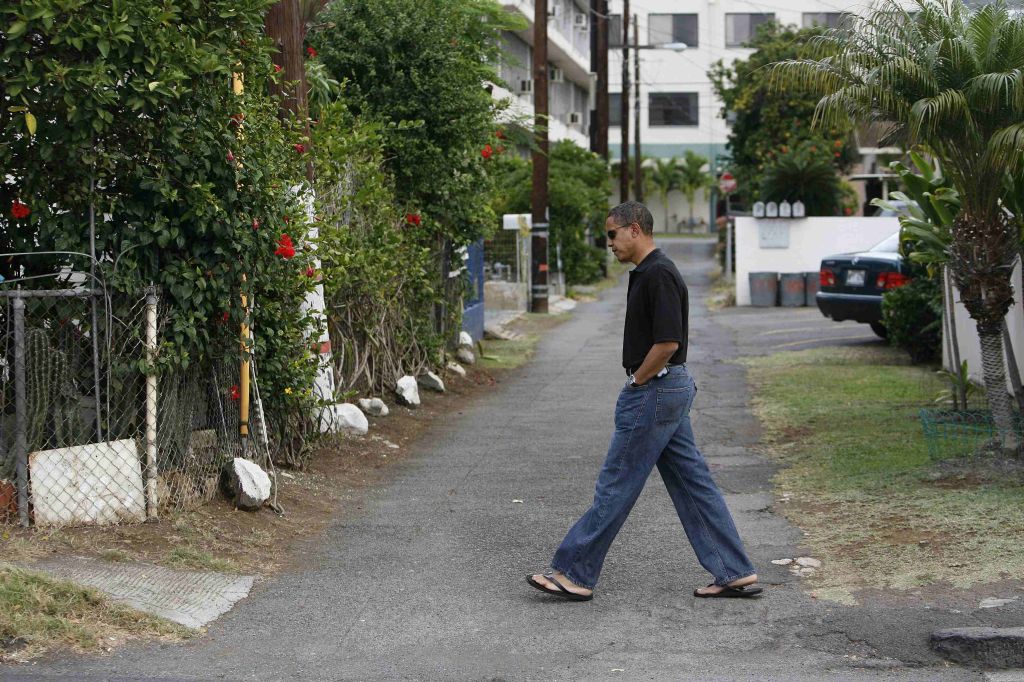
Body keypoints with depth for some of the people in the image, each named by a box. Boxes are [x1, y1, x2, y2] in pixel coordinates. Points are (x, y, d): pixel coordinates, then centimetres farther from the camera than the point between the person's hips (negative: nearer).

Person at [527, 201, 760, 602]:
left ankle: (574, 574, 3)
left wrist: (636, 382, -13)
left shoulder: (658, 275, -18)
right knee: (692, 482, 10)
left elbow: (667, 343, -25)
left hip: (654, 390, -11)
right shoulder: (647, 273, 15)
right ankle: (735, 573, 11)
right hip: (670, 389, 11)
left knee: (616, 484, -4)